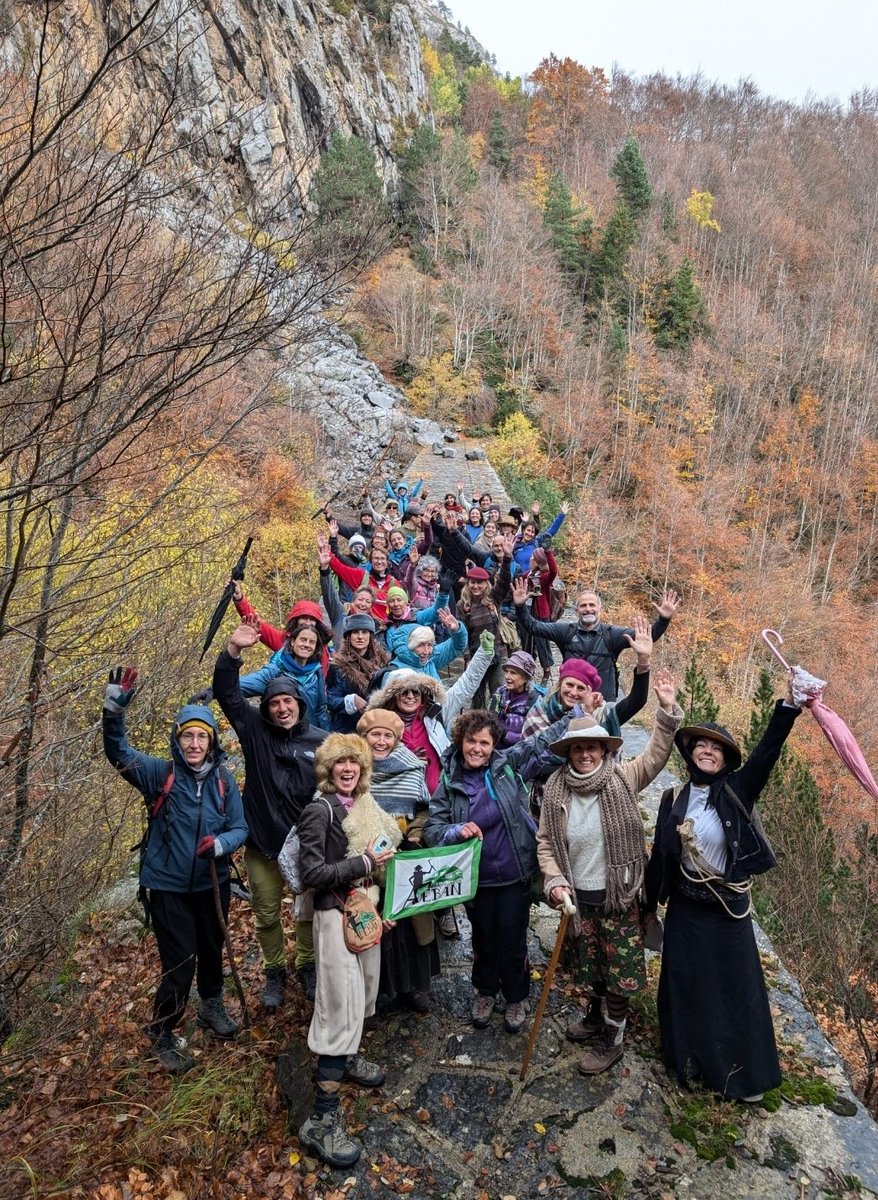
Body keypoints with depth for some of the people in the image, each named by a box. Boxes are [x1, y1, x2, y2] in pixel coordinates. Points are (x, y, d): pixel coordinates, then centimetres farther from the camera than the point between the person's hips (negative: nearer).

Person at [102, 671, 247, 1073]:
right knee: (180, 965, 0)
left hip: (212, 884, 3)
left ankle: (211, 1006, 50)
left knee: (212, 951, 22)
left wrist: (221, 843, -27)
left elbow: (240, 828, -5)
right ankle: (162, 1033, 27)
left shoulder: (223, 779, -7)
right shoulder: (160, 774, -13)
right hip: (169, 887, -3)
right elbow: (119, 753, -27)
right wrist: (114, 709, -43)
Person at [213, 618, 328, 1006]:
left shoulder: (321, 741, -7)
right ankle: (275, 971, 38)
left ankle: (308, 966, 39)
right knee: (266, 915, 15)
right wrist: (234, 650, -28)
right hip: (262, 844, 1)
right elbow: (226, 692, -14)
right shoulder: (255, 730, -5)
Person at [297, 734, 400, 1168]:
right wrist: (365, 862, -20)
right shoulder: (320, 810, -15)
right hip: (336, 914, -8)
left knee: (362, 991, 22)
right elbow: (312, 873, -19)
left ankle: (347, 1057, 46)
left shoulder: (363, 805, 6)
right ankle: (322, 1118, -1)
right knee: (341, 1008, -9)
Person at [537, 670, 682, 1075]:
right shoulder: (555, 790, -8)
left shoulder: (622, 779, -12)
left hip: (619, 894, -2)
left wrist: (668, 710, -27)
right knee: (589, 964, 22)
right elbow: (546, 842, -2)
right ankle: (596, 1016, 49)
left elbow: (656, 755, -16)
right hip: (578, 895, 3)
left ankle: (611, 1039, 31)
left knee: (619, 967, 9)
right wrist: (554, 880, -14)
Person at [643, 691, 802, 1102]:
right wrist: (648, 906, 7)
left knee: (736, 988, 11)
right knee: (687, 987, 13)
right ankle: (690, 1059, 35)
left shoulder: (736, 792, -11)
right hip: (686, 908, 2)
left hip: (729, 908, -1)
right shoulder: (673, 799, -4)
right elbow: (659, 856, 2)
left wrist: (789, 704, -41)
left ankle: (741, 1071, 30)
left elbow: (767, 752, -27)